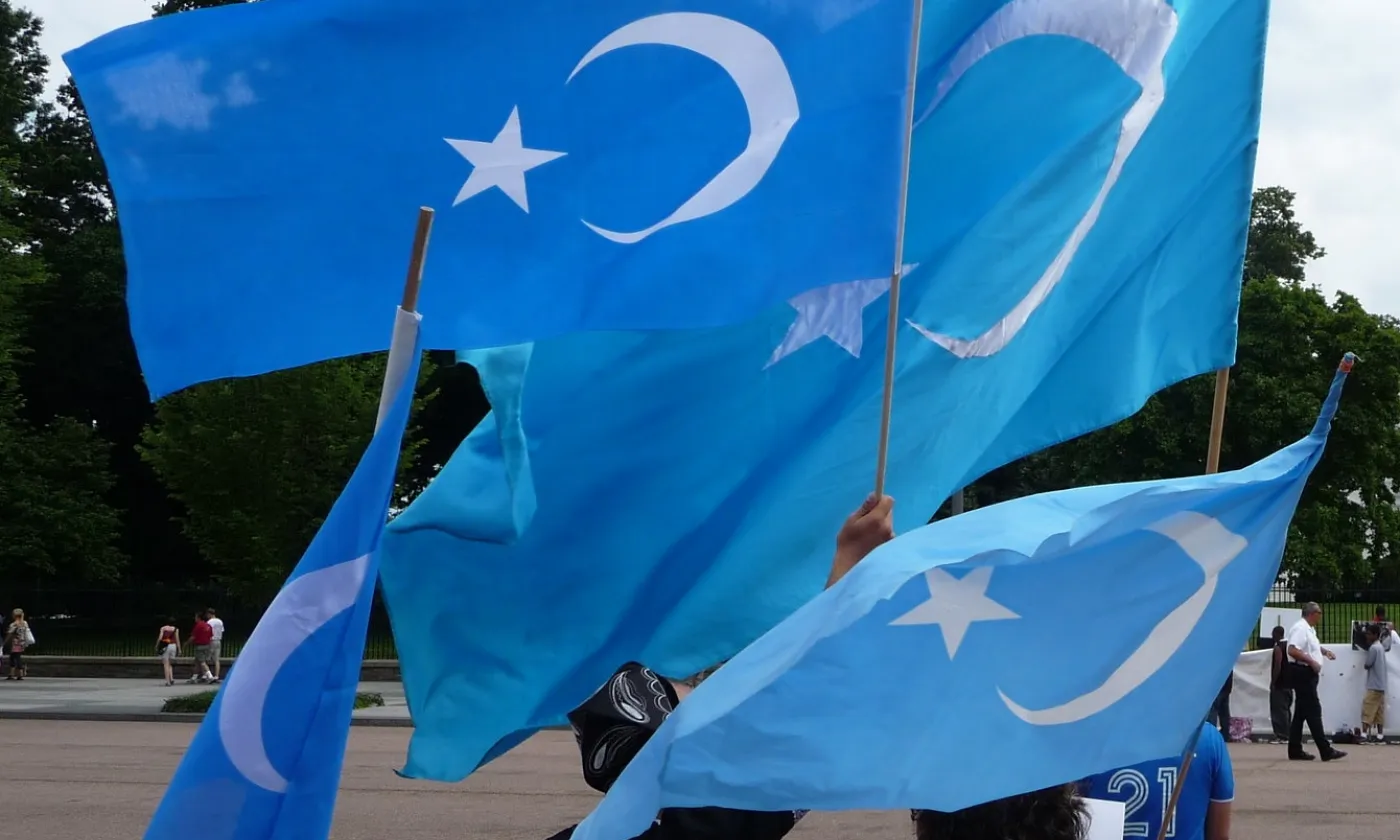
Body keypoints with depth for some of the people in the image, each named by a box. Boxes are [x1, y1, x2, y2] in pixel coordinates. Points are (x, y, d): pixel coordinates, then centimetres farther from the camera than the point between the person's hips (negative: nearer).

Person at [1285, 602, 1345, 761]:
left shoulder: (1309, 629, 16)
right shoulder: (1300, 628, -16)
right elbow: (1292, 650, -28)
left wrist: (1324, 651, 20)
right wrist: (1311, 661, -27)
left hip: (1308, 673, 11)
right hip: (1302, 672, -11)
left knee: (1301, 712, 11)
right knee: (1313, 711, -9)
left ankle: (1295, 750, 15)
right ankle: (1326, 751, -9)